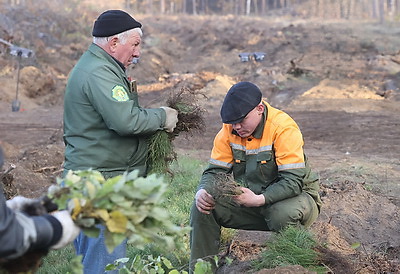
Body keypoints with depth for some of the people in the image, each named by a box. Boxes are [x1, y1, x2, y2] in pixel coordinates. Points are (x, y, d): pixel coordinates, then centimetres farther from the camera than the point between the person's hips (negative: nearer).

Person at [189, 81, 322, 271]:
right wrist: (203, 191, -23)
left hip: (292, 195, -5)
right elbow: (216, 170, -1)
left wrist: (259, 199, -41)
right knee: (202, 208, -15)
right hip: (250, 199, 5)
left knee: (283, 214, -39)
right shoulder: (229, 130, -5)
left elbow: (293, 182, -28)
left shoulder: (284, 128, -22)